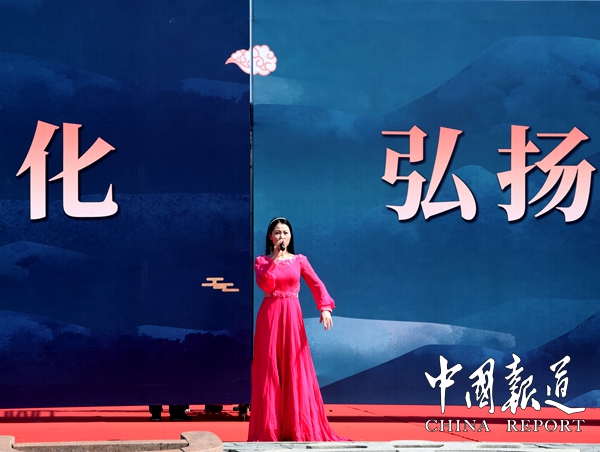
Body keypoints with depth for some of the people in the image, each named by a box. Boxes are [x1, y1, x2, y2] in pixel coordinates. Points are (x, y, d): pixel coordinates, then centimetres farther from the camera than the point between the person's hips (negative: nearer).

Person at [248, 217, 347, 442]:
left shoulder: (299, 260, 7)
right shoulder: (262, 261, 4)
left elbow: (316, 284, -3)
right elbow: (265, 284, -15)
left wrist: (325, 307, -18)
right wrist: (275, 257, -17)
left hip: (292, 317, 1)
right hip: (270, 316, -1)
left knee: (295, 370, 0)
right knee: (270, 370, -3)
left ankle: (299, 427, 5)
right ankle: (269, 428, 2)